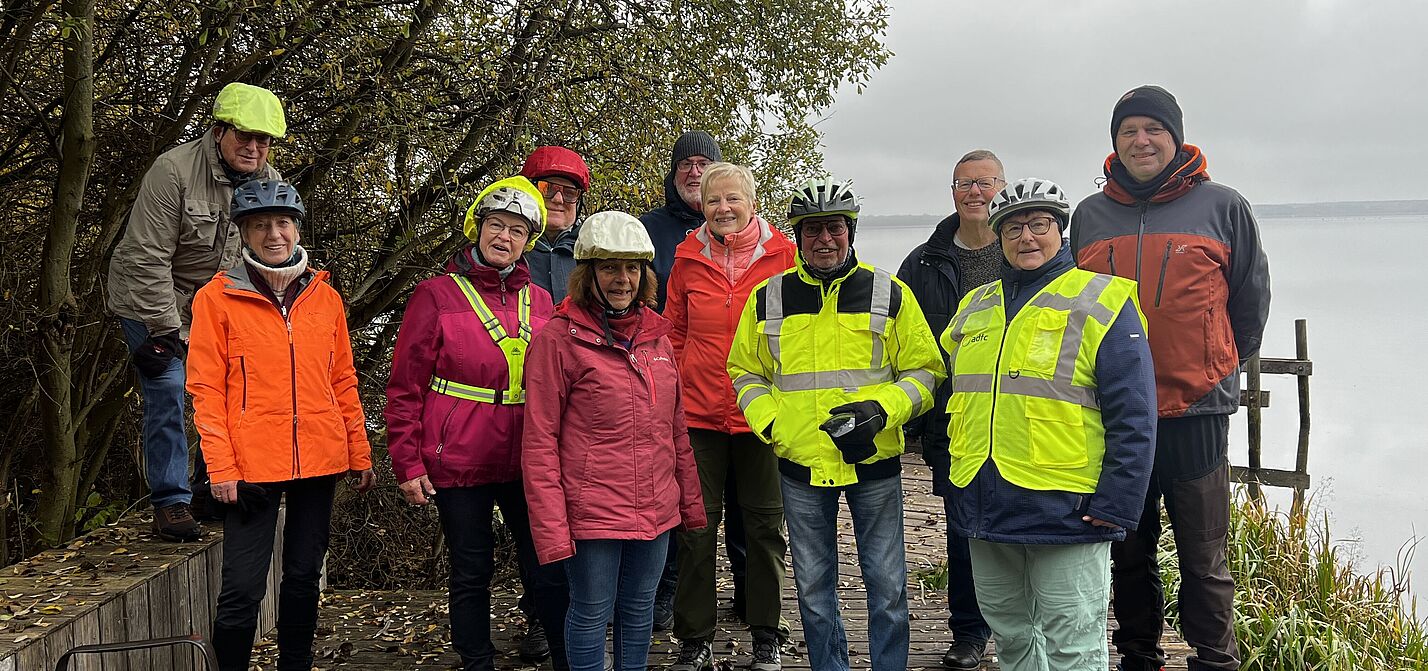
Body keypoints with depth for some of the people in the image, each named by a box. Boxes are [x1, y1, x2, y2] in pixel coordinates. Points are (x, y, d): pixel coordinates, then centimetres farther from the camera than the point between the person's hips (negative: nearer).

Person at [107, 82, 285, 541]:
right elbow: (148, 259, -23)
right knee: (167, 390, -15)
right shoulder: (173, 171, -23)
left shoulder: (270, 184, -5)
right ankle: (171, 503, -7)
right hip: (150, 302, -6)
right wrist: (167, 330, -24)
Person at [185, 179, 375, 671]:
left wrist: (360, 453, 9)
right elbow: (206, 389, -5)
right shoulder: (217, 297, -2)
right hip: (252, 465, -4)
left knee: (304, 577, 14)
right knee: (243, 589, -3)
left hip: (320, 463, 4)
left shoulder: (324, 297, 8)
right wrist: (221, 468, -10)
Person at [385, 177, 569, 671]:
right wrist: (408, 464, -8)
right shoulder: (437, 295, -3)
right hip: (460, 462, -2)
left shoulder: (539, 302, 8)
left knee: (547, 571, 6)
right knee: (472, 573, 10)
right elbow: (405, 387, -4)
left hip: (526, 461, 3)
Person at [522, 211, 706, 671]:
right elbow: (539, 443, -10)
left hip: (656, 508, 5)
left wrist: (691, 501, 13)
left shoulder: (655, 334, 8)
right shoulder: (559, 338, -9)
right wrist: (551, 527, -14)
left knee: (639, 608, 16)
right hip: (591, 509, -5)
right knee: (592, 612, 7)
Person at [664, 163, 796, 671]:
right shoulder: (688, 258, 3)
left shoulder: (781, 254, -2)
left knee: (765, 524, 10)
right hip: (698, 412, 1)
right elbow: (674, 335, 10)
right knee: (697, 525, 7)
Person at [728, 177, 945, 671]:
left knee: (886, 583, 7)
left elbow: (924, 370, 4)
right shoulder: (767, 298, 4)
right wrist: (769, 423, -5)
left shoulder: (890, 294, 0)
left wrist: (882, 411, -13)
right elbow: (745, 372, 12)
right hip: (800, 465, 2)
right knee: (813, 586, 12)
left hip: (875, 463, -1)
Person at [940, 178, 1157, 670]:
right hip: (986, 515, 6)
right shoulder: (974, 308, 14)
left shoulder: (1101, 304, -5)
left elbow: (1133, 418, -9)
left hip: (1066, 515, -6)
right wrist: (953, 481, 18)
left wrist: (1115, 507, -14)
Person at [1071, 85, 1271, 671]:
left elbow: (1250, 301, 8)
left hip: (1196, 409, -3)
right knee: (1129, 553, 14)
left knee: (1204, 560, 4)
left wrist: (1217, 368, 10)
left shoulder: (1222, 207, 0)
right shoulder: (1089, 216, 8)